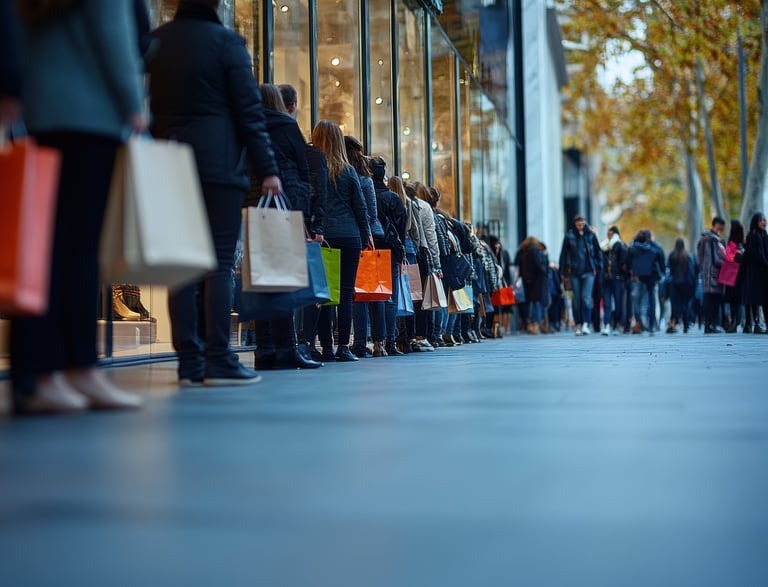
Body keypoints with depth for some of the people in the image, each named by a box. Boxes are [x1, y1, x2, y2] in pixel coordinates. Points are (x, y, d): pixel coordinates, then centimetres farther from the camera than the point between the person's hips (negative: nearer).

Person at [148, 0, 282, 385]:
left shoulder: (154, 42, 13)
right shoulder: (226, 41, -2)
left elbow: (146, 107, 13)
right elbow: (249, 111, -5)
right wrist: (267, 169, -3)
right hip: (218, 165, -5)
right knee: (219, 263, -5)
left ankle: (189, 361, 3)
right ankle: (218, 360, -7)